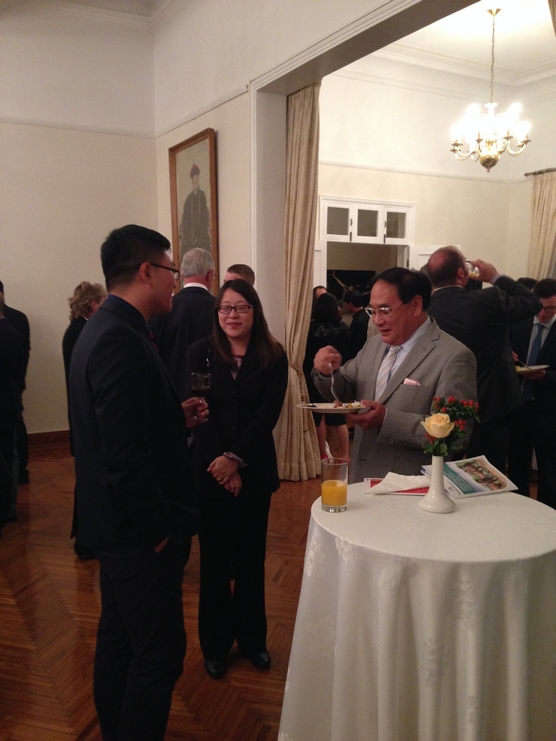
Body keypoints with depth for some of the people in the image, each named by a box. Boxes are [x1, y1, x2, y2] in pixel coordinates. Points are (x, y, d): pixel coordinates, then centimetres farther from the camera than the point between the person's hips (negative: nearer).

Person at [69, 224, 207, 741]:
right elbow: (126, 454, -27)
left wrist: (176, 417, 4)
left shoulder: (103, 329, 8)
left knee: (118, 639, 22)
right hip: (137, 529, -11)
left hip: (114, 523, 11)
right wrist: (158, 527, -16)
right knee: (160, 651, 4)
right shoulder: (121, 340, -24)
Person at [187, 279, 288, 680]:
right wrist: (222, 464, -12)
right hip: (210, 469, 0)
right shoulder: (201, 353, -1)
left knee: (251, 556, 12)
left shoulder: (273, 356, -2)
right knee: (215, 557, 10)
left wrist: (236, 459, -15)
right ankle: (216, 643, 27)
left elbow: (269, 413, -8)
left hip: (255, 470, 0)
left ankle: (252, 637, 31)